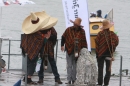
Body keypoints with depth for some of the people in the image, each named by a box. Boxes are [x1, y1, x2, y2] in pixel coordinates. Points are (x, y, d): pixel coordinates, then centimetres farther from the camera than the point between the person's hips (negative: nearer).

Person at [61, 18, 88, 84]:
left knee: (75, 66, 8)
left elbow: (84, 41, 6)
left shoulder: (82, 31, 3)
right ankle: (69, 80, -1)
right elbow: (63, 37, 6)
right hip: (69, 50, -1)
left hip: (77, 51, 1)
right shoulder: (68, 30, 1)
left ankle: (74, 79, 14)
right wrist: (62, 45, -3)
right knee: (69, 66, -1)